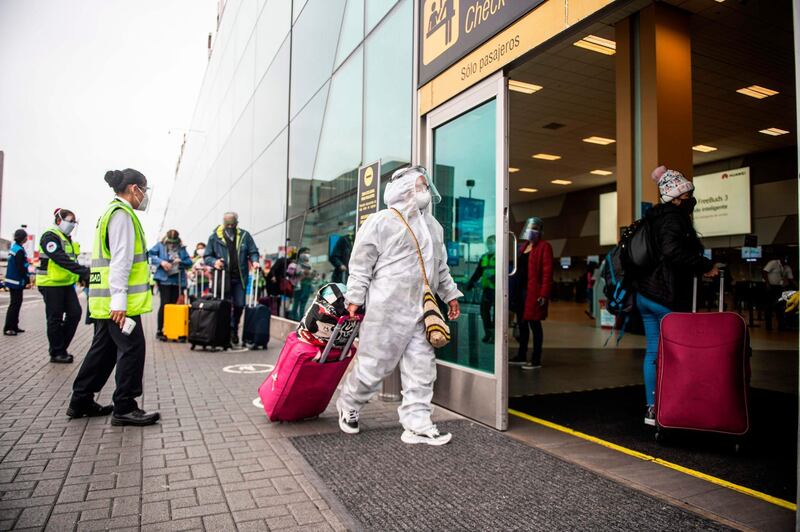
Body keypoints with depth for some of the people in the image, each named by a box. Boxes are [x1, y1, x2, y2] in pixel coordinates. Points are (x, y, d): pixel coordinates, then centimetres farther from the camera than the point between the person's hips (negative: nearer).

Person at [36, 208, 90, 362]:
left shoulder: (67, 239, 17)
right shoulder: (50, 237, -13)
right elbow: (61, 259, -26)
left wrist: (82, 276, 4)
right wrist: (84, 271, -33)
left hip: (66, 284, 8)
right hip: (51, 284, -8)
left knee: (75, 313, 4)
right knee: (55, 319, 0)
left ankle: (61, 348, 16)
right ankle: (56, 353, 10)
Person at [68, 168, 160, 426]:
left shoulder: (111, 212, 20)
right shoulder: (122, 214, -11)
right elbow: (120, 260, -19)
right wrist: (119, 300, -23)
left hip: (104, 301, 10)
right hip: (118, 301, -10)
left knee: (103, 349, 16)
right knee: (132, 349, -5)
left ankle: (81, 402, 25)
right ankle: (124, 408, 1)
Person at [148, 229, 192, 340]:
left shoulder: (181, 248, 9)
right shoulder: (160, 246, 4)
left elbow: (189, 262, 7)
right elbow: (150, 255, -2)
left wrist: (181, 261, -12)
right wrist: (161, 262, -14)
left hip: (178, 280, 3)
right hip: (164, 279, -3)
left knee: (174, 304, 5)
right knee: (165, 303, -8)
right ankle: (160, 331, 0)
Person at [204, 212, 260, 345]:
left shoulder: (244, 236, 6)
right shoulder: (215, 237, 3)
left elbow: (253, 252, 10)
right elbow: (207, 256, 6)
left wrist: (254, 261, -10)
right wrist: (214, 262, -14)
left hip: (240, 278, 1)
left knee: (239, 305, 4)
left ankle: (233, 329, 24)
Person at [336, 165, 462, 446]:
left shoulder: (433, 226, 17)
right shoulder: (381, 221, -5)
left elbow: (441, 267, 27)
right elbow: (360, 264, -5)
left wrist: (451, 295, 26)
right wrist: (354, 299, -8)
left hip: (421, 312, 7)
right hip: (387, 309, -7)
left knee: (422, 369, 6)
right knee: (374, 365, 2)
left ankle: (418, 425, 15)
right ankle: (348, 405, 28)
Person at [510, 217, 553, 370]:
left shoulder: (544, 246, -5)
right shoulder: (523, 245, 18)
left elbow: (547, 272, -12)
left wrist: (544, 294, -19)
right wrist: (514, 290, 9)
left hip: (533, 292, -7)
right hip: (520, 290, 8)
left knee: (534, 324, -2)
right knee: (522, 324, 13)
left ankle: (536, 360, 6)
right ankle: (522, 356, 23)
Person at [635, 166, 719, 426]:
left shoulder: (655, 217, 16)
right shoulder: (673, 219, -13)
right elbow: (672, 252, -29)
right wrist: (706, 266, -19)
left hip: (645, 294, 9)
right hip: (668, 297, -9)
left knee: (653, 351, 11)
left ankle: (651, 408, 17)